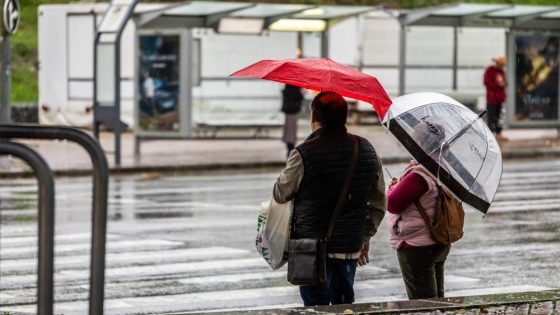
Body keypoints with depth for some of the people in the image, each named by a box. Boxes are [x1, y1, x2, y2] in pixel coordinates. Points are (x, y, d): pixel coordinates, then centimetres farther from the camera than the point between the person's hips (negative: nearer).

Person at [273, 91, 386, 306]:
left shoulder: (304, 154, -16)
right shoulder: (367, 150, 3)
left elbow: (280, 195, -1)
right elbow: (379, 203, 10)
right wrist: (366, 235, 20)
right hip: (351, 246, 5)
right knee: (344, 305, 17)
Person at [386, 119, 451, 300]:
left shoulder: (418, 176, -25)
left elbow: (393, 204, -21)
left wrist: (393, 188, -1)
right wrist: (400, 186, 12)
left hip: (417, 248, -9)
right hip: (440, 245, 9)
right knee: (436, 299, 17)